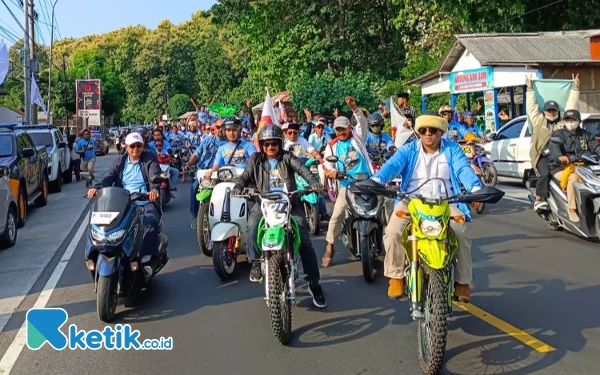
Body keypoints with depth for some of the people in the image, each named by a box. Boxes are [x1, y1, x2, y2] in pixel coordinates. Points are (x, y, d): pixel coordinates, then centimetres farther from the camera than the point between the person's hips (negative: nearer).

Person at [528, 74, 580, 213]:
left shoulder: (563, 122, 19)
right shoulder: (539, 120, 16)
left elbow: (571, 106, 18)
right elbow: (532, 106, 19)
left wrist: (575, 88, 15)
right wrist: (530, 89, 22)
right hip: (543, 156, -3)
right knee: (545, 173, -27)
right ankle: (539, 200, -24)